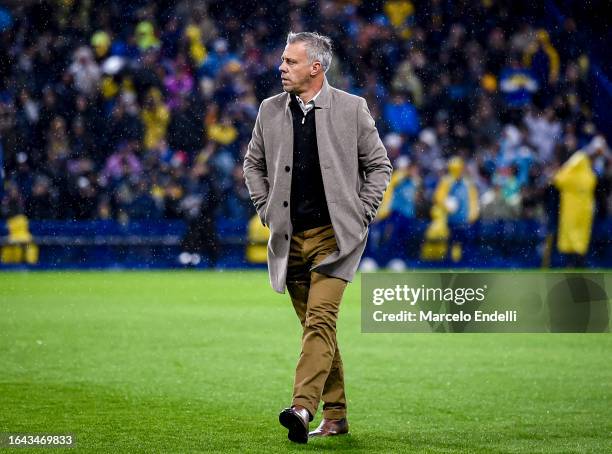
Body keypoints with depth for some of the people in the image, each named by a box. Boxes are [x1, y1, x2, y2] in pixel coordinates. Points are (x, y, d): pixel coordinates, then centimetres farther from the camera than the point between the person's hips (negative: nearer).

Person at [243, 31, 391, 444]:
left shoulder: (352, 108, -2)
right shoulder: (270, 110, 8)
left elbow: (379, 164, 6)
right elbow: (253, 163, 21)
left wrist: (362, 213, -2)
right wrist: (266, 209, 10)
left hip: (334, 234, -4)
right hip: (290, 238, 4)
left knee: (320, 319, -18)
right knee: (315, 325, 9)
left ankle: (303, 407, -28)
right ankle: (335, 415, 17)